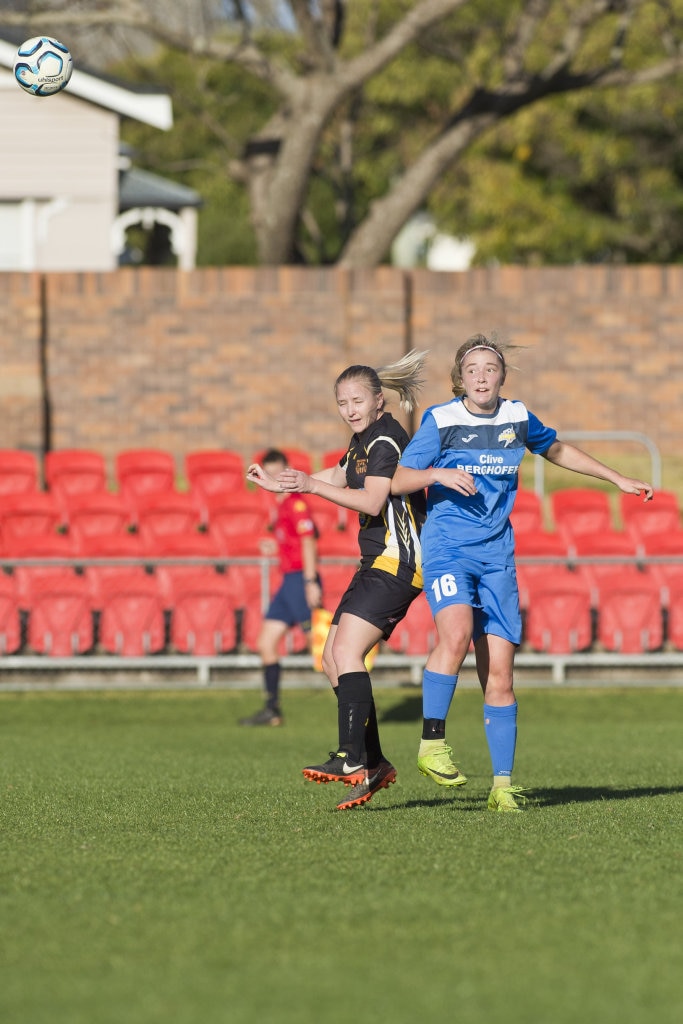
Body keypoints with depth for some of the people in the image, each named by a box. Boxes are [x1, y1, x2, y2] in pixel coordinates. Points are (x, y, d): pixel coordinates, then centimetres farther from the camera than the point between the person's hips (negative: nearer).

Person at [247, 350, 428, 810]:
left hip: (396, 562, -10)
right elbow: (340, 475, 37)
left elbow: (372, 501, -24)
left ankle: (353, 759, -29)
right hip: (377, 563, 10)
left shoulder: (386, 440, -12)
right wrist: (279, 483, 41)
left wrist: (312, 485, -28)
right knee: (334, 658, 6)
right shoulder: (365, 439, 18)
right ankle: (374, 763, 8)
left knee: (348, 649, -22)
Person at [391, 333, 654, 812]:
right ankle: (432, 744, -19)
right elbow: (398, 480, -2)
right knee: (456, 633, -31)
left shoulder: (517, 417, 8)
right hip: (447, 548, -3)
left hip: (497, 556, 3)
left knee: (498, 673, -1)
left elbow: (557, 449, 27)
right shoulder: (440, 421, -2)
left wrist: (618, 478, 30)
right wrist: (438, 474, -21)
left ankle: (503, 785, 5)